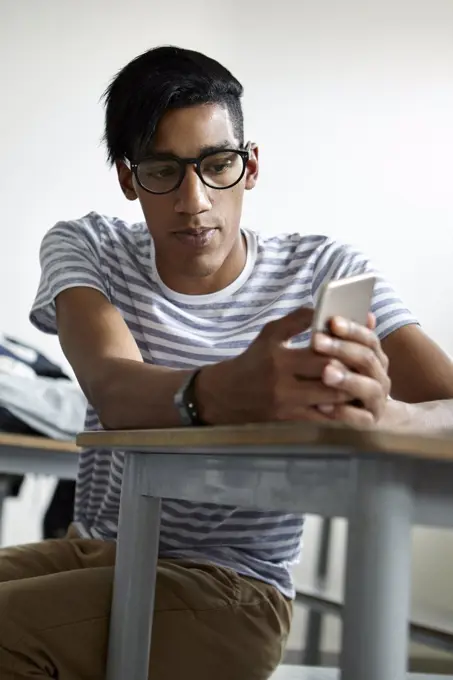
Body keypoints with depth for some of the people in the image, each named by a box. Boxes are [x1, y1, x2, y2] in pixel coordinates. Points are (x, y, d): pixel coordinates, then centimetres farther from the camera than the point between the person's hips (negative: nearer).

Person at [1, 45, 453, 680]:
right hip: (93, 549, 4)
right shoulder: (84, 249, -1)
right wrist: (220, 394, -47)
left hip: (232, 582, -3)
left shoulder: (325, 272, -6)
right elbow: (111, 387, -23)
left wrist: (383, 413, -44)